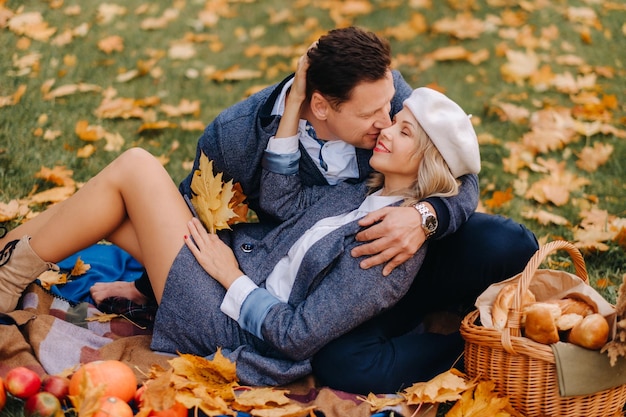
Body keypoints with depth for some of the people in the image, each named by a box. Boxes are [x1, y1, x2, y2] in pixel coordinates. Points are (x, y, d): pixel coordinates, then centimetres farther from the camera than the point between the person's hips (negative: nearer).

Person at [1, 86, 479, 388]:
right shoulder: (368, 193, 4)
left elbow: (298, 337, -22)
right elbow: (281, 200, 4)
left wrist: (231, 277, -14)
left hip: (227, 324, -9)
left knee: (136, 165, -11)